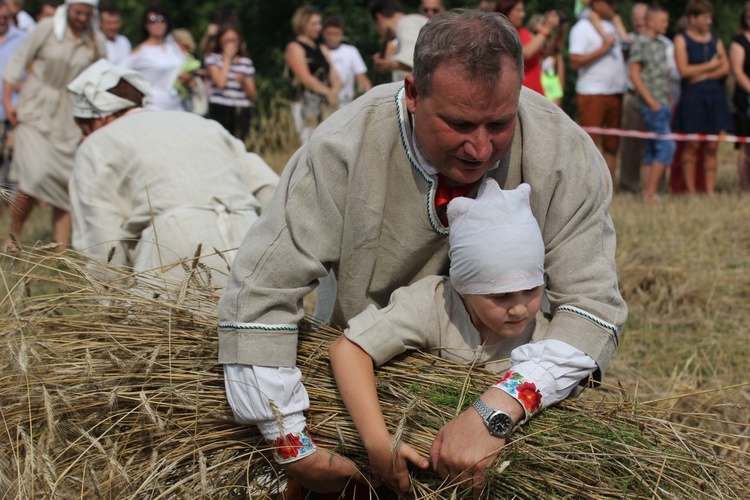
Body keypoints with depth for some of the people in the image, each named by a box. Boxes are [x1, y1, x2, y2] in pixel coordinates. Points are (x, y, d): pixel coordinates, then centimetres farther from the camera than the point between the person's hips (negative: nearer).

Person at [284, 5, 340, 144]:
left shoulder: (322, 49, 21)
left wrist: (334, 92, -7)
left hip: (327, 105, 7)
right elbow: (306, 78, -11)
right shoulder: (295, 48, 0)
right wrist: (327, 92, -11)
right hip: (307, 105, -7)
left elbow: (335, 79, 14)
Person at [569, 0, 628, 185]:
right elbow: (575, 61, -15)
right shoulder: (582, 28, -6)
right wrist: (603, 49, -16)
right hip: (592, 93, -7)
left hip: (616, 93, 7)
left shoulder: (612, 26, 17)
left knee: (612, 145, 7)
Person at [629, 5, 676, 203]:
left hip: (663, 104, 8)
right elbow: (634, 74, -13)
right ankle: (650, 193, -13)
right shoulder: (640, 42, -8)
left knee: (652, 151, 7)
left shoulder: (661, 45, 17)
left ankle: (647, 193, 9)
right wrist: (651, 101, -16)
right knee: (667, 146, -14)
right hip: (651, 104, -8)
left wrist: (669, 101, 15)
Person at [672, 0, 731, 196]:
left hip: (715, 98, 4)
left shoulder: (715, 40, 15)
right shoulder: (681, 39, 1)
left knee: (711, 148, 2)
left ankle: (710, 192, 4)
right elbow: (684, 70, -11)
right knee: (692, 146, -5)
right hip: (692, 99, -4)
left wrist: (703, 75, -8)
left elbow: (725, 68, 5)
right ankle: (691, 192, -1)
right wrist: (711, 65, -2)